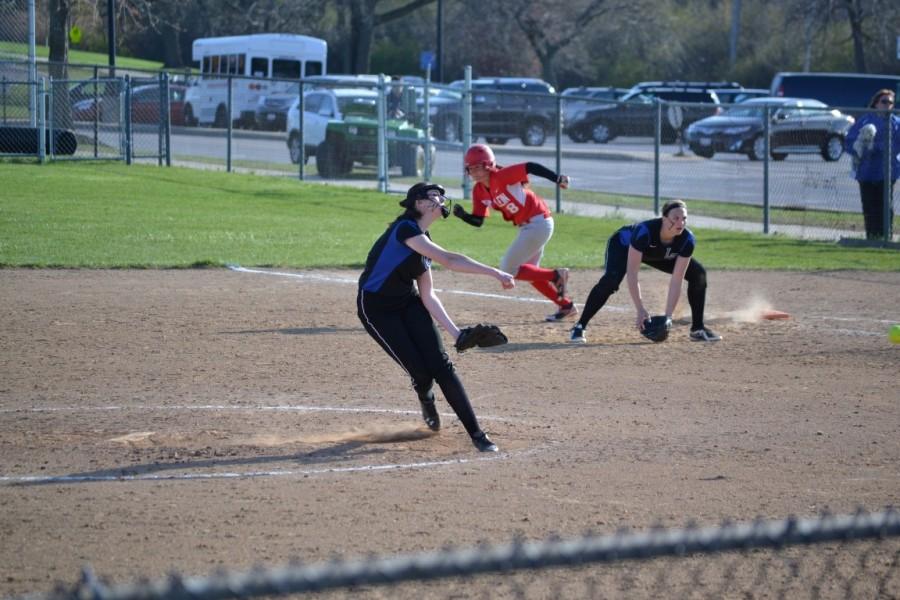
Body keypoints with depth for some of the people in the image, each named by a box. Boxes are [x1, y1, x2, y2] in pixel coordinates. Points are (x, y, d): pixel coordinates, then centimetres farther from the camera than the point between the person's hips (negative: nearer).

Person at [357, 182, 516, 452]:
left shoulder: (423, 242, 5)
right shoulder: (405, 229, -22)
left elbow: (427, 295, 4)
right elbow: (448, 260, -31)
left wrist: (455, 331, -6)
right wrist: (496, 273, -34)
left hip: (409, 305, 7)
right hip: (377, 310, -7)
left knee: (441, 364, -10)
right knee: (420, 371, -11)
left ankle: (476, 434, -11)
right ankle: (426, 400, 27)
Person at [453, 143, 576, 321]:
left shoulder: (502, 176, -20)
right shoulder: (479, 191, 3)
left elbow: (530, 167, -26)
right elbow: (478, 221, 5)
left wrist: (557, 179, -32)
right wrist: (462, 215, -14)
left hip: (538, 223, -10)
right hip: (526, 227, 10)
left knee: (508, 269, -10)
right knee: (529, 272, 20)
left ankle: (556, 276, -1)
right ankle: (566, 306, 29)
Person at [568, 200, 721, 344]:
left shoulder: (687, 240, -31)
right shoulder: (645, 231, -43)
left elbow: (676, 281, -27)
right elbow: (632, 273, -40)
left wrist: (668, 315, -32)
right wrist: (640, 310, -43)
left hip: (659, 254, 5)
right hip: (623, 245, -5)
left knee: (698, 274, -8)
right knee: (612, 278, -34)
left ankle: (698, 329, 4)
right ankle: (580, 327, -26)